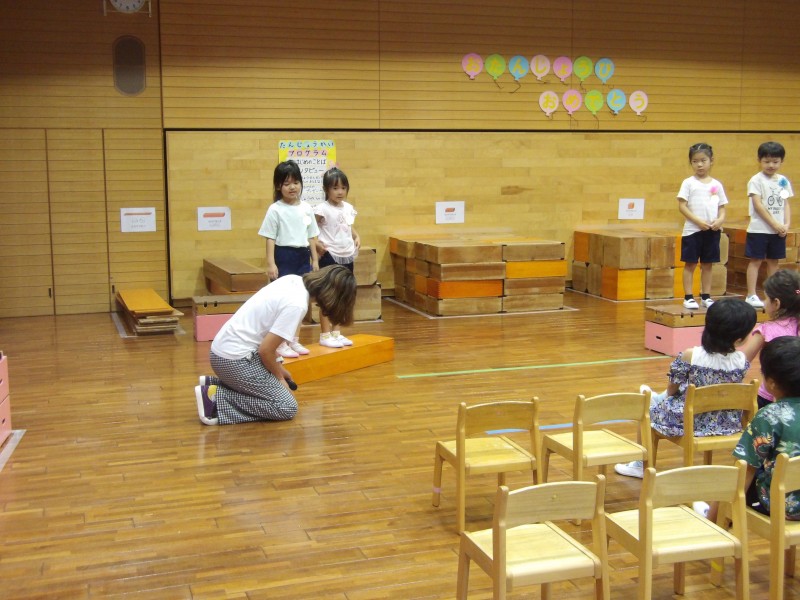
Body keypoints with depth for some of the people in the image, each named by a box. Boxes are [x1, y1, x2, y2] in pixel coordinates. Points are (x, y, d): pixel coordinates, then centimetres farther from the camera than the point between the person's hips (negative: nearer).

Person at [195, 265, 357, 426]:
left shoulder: (293, 280, 3)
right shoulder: (296, 304, -22)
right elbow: (265, 350, -18)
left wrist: (278, 367, 16)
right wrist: (279, 377, 1)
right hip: (234, 358, -9)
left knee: (279, 387, 21)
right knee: (287, 407, -4)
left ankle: (212, 383, 13)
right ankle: (215, 398, -7)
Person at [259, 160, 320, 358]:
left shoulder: (306, 208, 7)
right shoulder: (275, 210, -7)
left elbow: (311, 236, 13)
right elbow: (270, 238, -8)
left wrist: (314, 259, 11)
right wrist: (271, 263, -14)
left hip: (303, 257, 5)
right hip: (283, 257, -5)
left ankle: (294, 340, 23)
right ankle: (281, 343, 5)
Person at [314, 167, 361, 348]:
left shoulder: (348, 208, 8)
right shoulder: (322, 209, -12)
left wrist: (357, 237, 6)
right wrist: (316, 243, -26)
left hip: (347, 256, 7)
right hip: (329, 257, -7)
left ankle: (335, 332, 24)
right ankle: (325, 335, 6)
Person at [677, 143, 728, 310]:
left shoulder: (716, 184, 8)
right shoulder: (688, 183, -2)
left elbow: (722, 207, 11)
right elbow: (682, 206, -8)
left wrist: (720, 220, -10)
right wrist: (698, 221, -17)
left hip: (712, 231, 3)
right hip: (692, 230, -3)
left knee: (708, 264, 10)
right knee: (690, 263, 1)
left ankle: (706, 296, 18)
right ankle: (688, 297, 6)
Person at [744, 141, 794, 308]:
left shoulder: (783, 181, 9)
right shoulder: (756, 180, -7)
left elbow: (786, 204, 9)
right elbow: (758, 205, -13)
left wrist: (786, 224, -5)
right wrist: (774, 224, -15)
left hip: (779, 230, 5)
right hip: (759, 229, -5)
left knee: (773, 261, 10)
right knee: (756, 260, -2)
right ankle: (751, 295, 0)